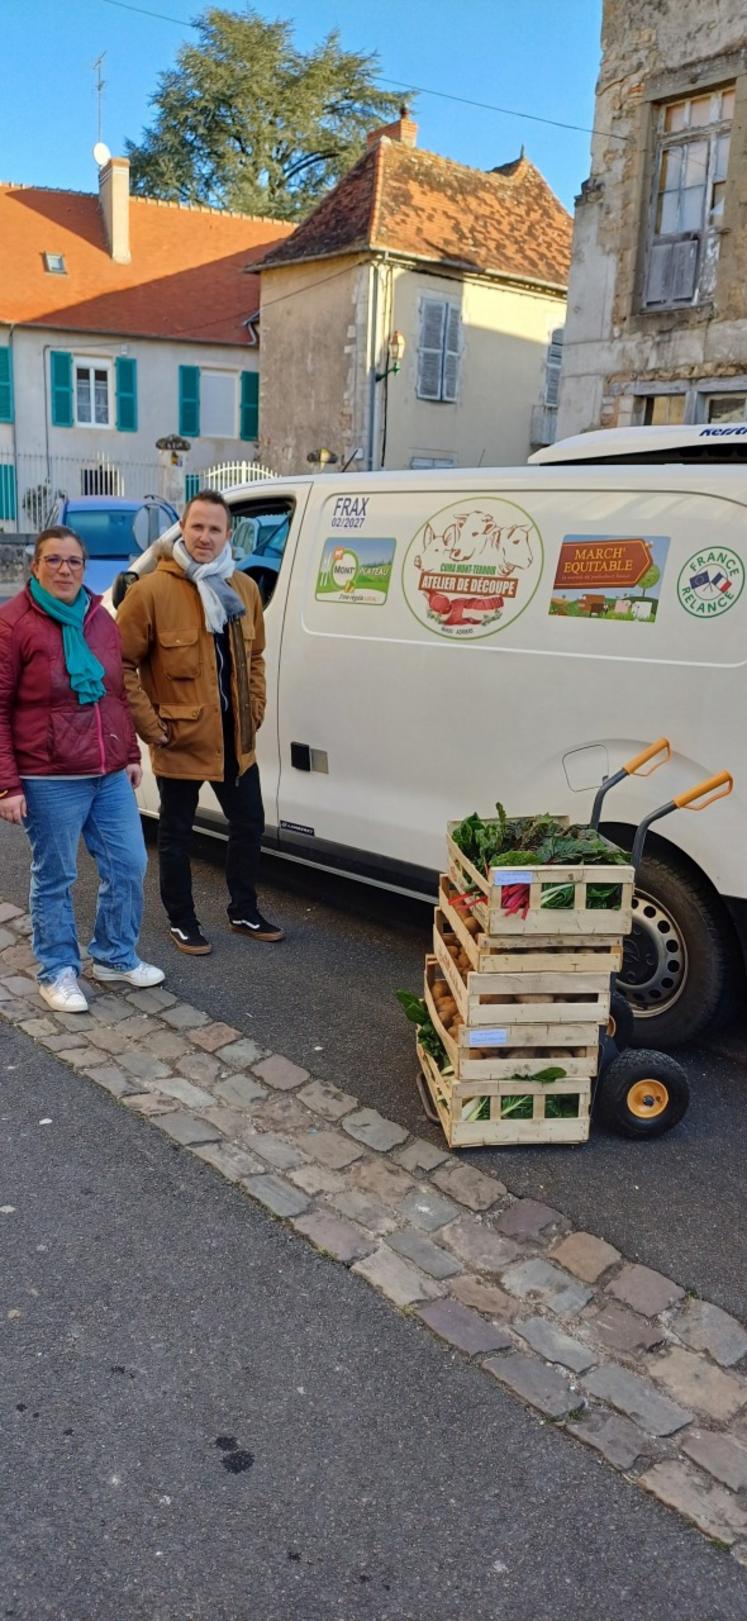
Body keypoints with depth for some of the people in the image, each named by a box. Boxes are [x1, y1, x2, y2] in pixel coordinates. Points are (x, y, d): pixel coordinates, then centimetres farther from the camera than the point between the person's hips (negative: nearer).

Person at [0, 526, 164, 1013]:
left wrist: (132, 755, 14)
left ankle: (116, 957, 31)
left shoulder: (100, 617, 9)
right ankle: (58, 972, 23)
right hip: (50, 780, -6)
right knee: (54, 879, 6)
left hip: (111, 775, 6)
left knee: (128, 865, 11)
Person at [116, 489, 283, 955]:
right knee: (177, 835, 10)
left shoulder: (245, 588, 4)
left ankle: (244, 911, 35)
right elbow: (121, 664, -11)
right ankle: (182, 921, 28)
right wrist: (151, 726, -13)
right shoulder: (152, 591, -14)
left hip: (236, 740, 6)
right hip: (180, 741, -5)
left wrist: (255, 712, 8)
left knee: (249, 825, 16)